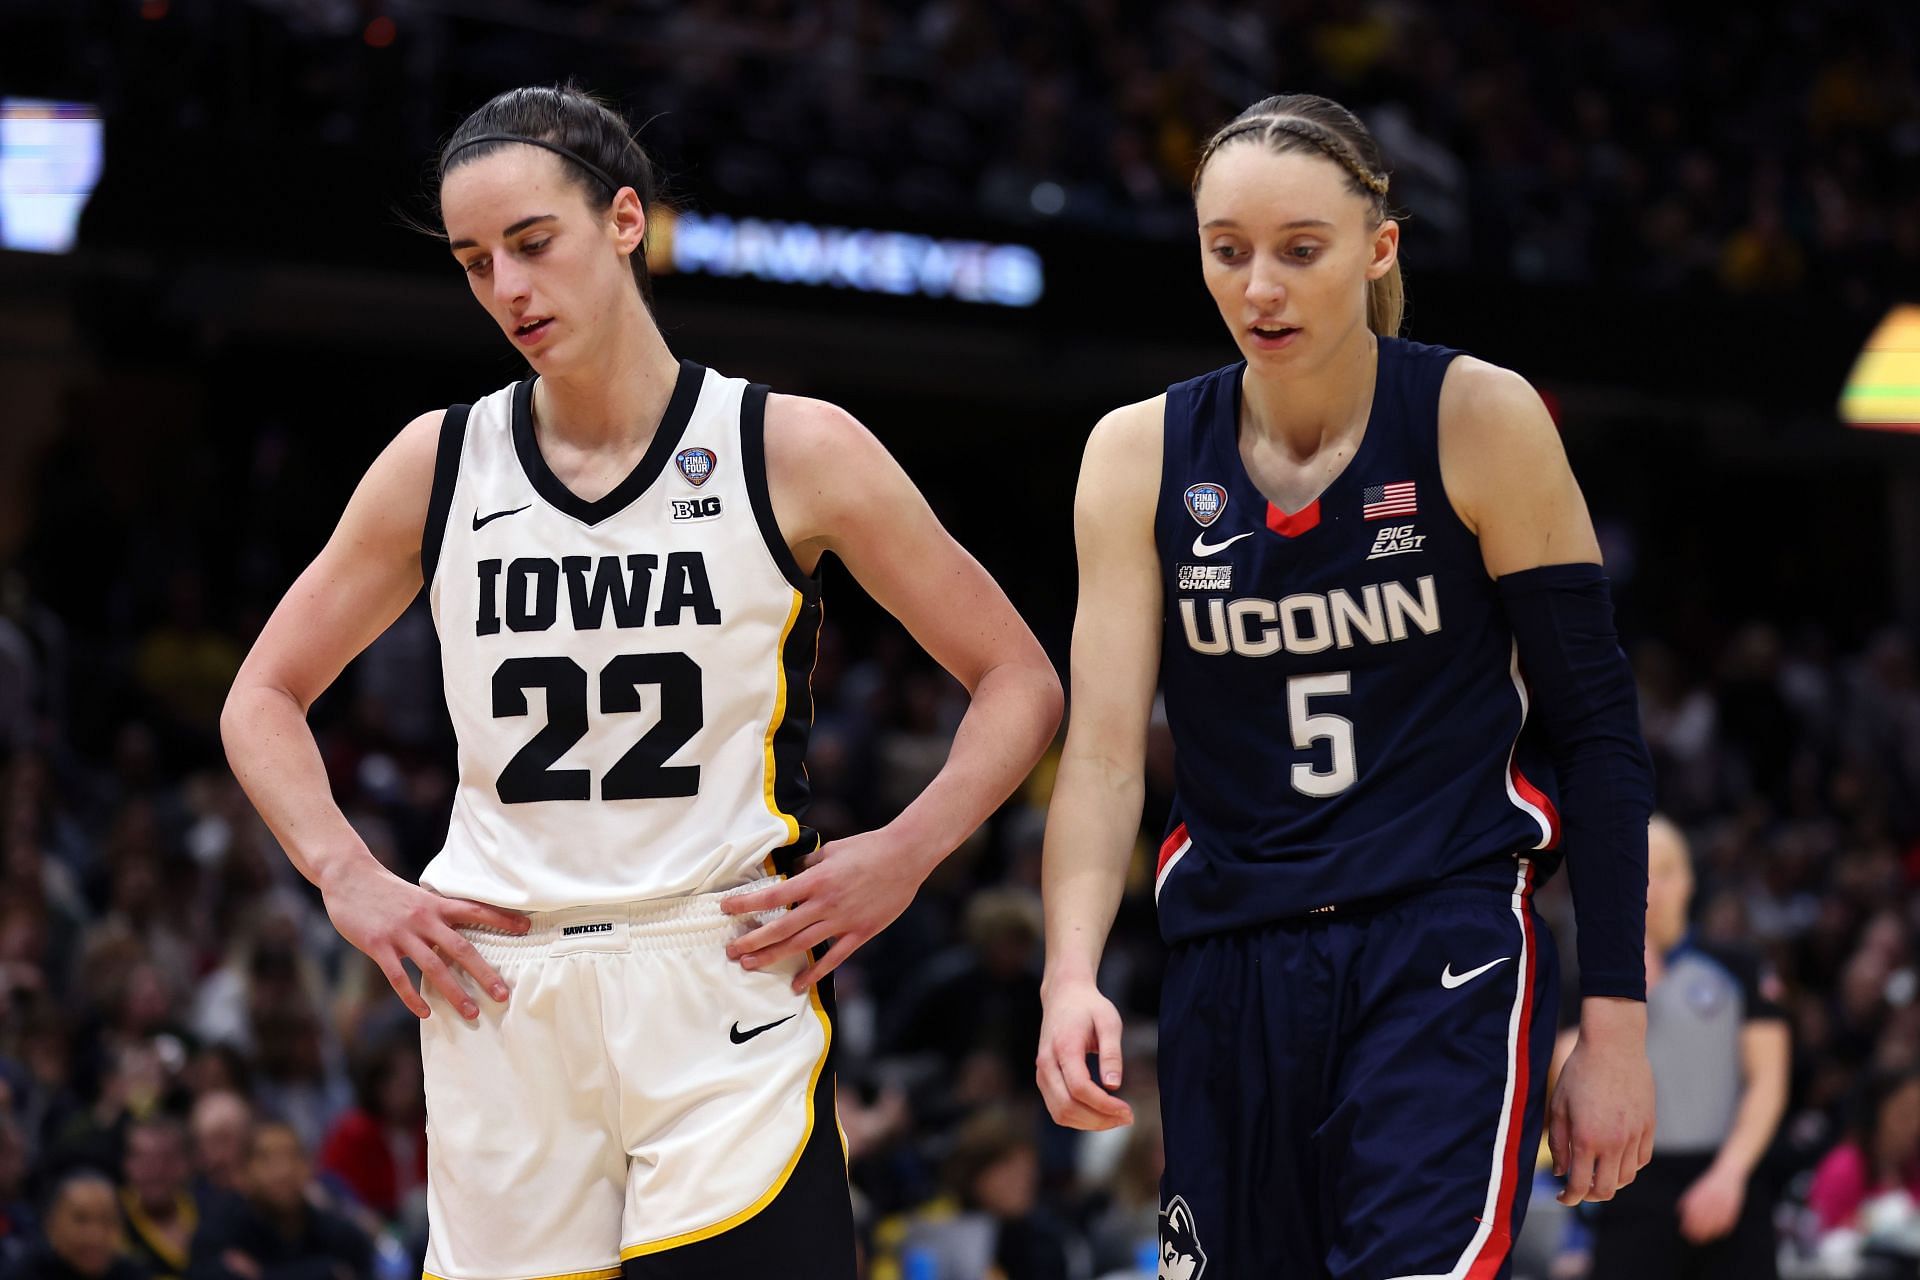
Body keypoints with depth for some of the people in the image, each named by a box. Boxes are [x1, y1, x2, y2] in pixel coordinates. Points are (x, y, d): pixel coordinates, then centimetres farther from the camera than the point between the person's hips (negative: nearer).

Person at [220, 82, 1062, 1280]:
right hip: (496, 996, 3)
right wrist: (349, 879, 3)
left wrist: (902, 856, -8)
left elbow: (1021, 683, 5)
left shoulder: (797, 451, 0)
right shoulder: (439, 464, 7)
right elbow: (265, 698, 18)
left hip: (729, 989, -3)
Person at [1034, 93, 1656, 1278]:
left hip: (1448, 953, -3)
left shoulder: (1482, 423, -5)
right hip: (1231, 955, 4)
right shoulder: (1140, 455, 2)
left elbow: (1598, 730, -2)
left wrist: (1617, 1026, -6)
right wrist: (1072, 973, -22)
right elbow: (1104, 748, -5)